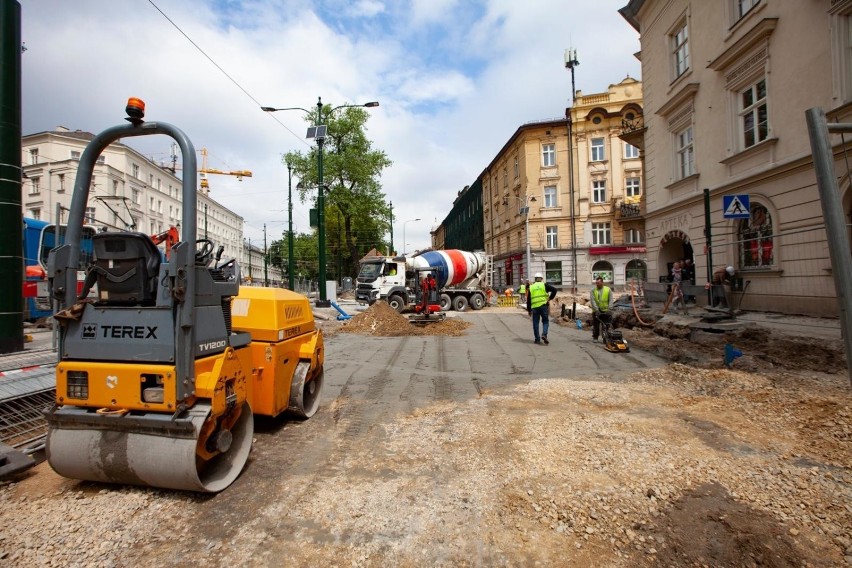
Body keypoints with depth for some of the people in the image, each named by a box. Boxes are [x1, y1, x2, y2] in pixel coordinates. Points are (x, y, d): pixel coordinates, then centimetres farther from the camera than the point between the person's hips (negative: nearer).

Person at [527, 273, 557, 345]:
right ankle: (544, 334, -11)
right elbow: (554, 290, -10)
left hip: (534, 307, 2)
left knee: (535, 323, 9)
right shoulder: (544, 285, 4)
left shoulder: (531, 287, 10)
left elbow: (528, 299, 9)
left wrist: (529, 310, 14)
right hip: (543, 306, -2)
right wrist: (550, 298, 0)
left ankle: (537, 339, 10)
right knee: (545, 321, 10)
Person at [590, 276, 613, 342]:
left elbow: (610, 300, -2)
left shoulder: (608, 289, 2)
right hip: (596, 311, 0)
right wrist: (596, 309, -18)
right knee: (595, 325, 5)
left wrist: (609, 309, -14)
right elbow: (593, 301, -8)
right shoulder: (593, 290, 0)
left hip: (605, 310, 0)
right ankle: (595, 337, 15)